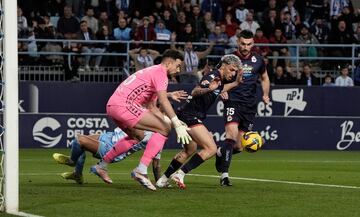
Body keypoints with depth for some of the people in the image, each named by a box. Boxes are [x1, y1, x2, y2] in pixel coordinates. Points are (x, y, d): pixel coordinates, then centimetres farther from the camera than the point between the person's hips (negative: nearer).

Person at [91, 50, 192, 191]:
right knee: (163, 130, -11)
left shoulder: (152, 72, 27)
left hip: (112, 106, 10)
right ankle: (141, 171, -18)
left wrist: (170, 121, 16)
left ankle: (101, 166, 36)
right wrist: (177, 125, -22)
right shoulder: (160, 72, -4)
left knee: (136, 136, 32)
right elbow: (163, 101, -19)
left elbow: (151, 107, 27)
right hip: (124, 105, -10)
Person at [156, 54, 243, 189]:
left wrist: (236, 83, 25)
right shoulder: (213, 76, -17)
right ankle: (180, 174, -19)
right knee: (211, 149, -17)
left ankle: (163, 179, 32)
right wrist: (208, 89, -51)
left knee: (190, 150, 26)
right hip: (191, 116, -11)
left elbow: (219, 90, 36)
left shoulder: (220, 79, 12)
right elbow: (195, 92, -32)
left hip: (188, 116, 11)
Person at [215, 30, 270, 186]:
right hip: (233, 101, -4)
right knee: (232, 134, -26)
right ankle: (224, 174, -22)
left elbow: (264, 78, 23)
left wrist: (265, 94, 6)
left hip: (249, 105, 4)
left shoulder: (258, 60, 6)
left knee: (238, 146, 3)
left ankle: (220, 152, 36)